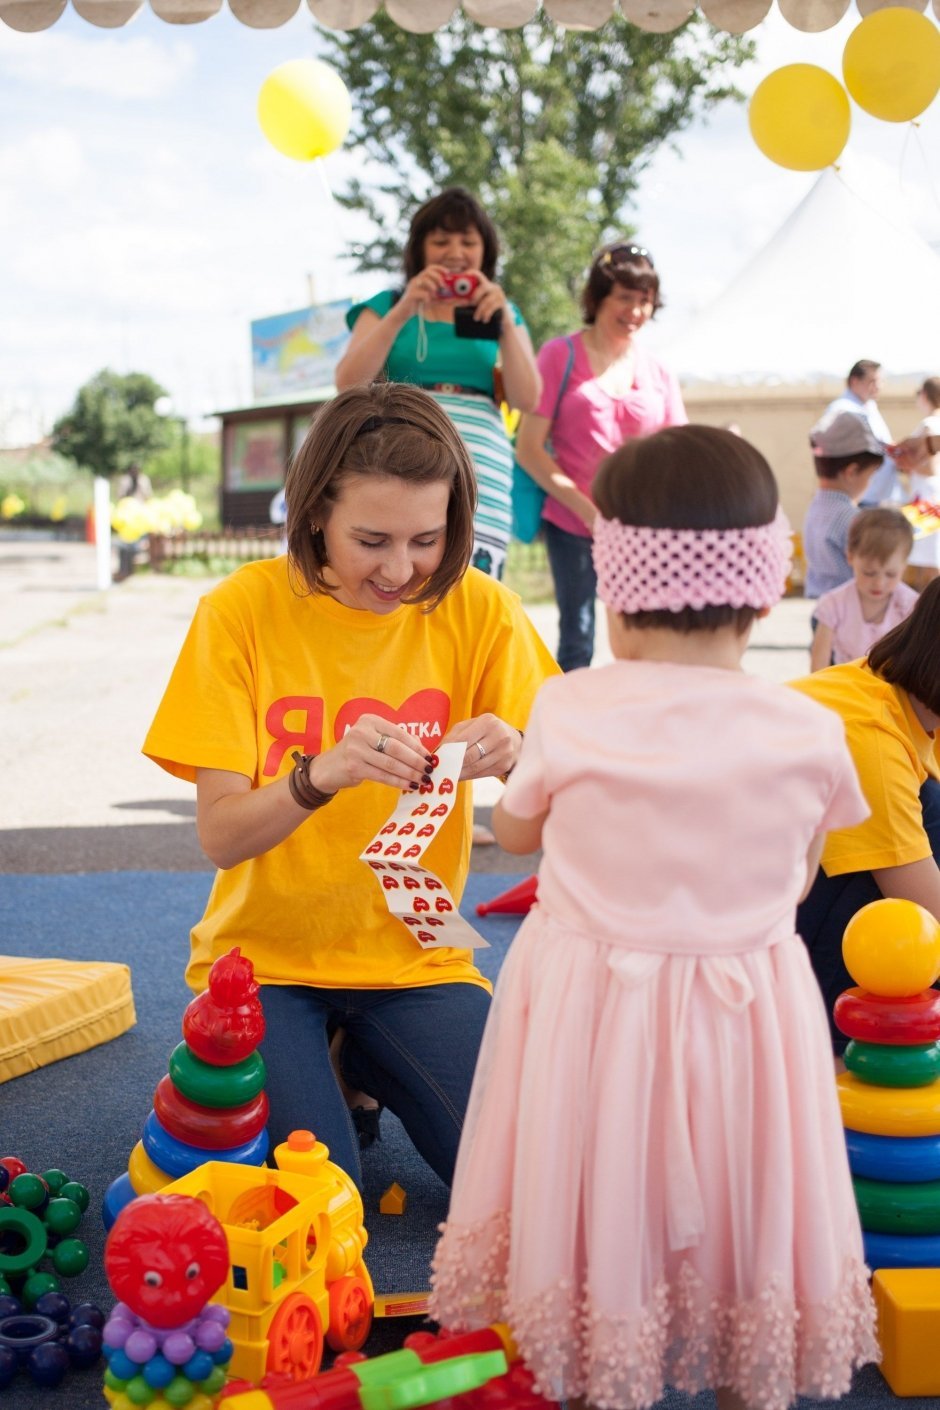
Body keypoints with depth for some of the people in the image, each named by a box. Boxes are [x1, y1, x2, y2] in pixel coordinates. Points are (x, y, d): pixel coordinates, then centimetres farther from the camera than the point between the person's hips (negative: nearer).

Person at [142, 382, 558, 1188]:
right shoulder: (243, 609, -12)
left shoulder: (479, 610, -7)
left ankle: (369, 1066, 16)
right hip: (265, 955, -2)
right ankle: (321, 1068, 15)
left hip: (414, 958, 2)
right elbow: (221, 836, -16)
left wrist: (514, 756, -34)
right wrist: (321, 774, -36)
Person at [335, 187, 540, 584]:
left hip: (479, 479, 2)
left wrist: (505, 323, -6)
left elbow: (527, 400, 7)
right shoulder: (388, 305, 16)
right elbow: (347, 383, 1)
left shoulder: (501, 315, 20)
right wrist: (402, 313, -8)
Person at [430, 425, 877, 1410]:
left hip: (588, 1018, -1)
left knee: (599, 1227, 16)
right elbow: (797, 877, 5)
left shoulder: (570, 713, -15)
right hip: (750, 1019, 2)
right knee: (739, 1222, 21)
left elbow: (512, 830, 3)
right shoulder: (811, 734, -11)